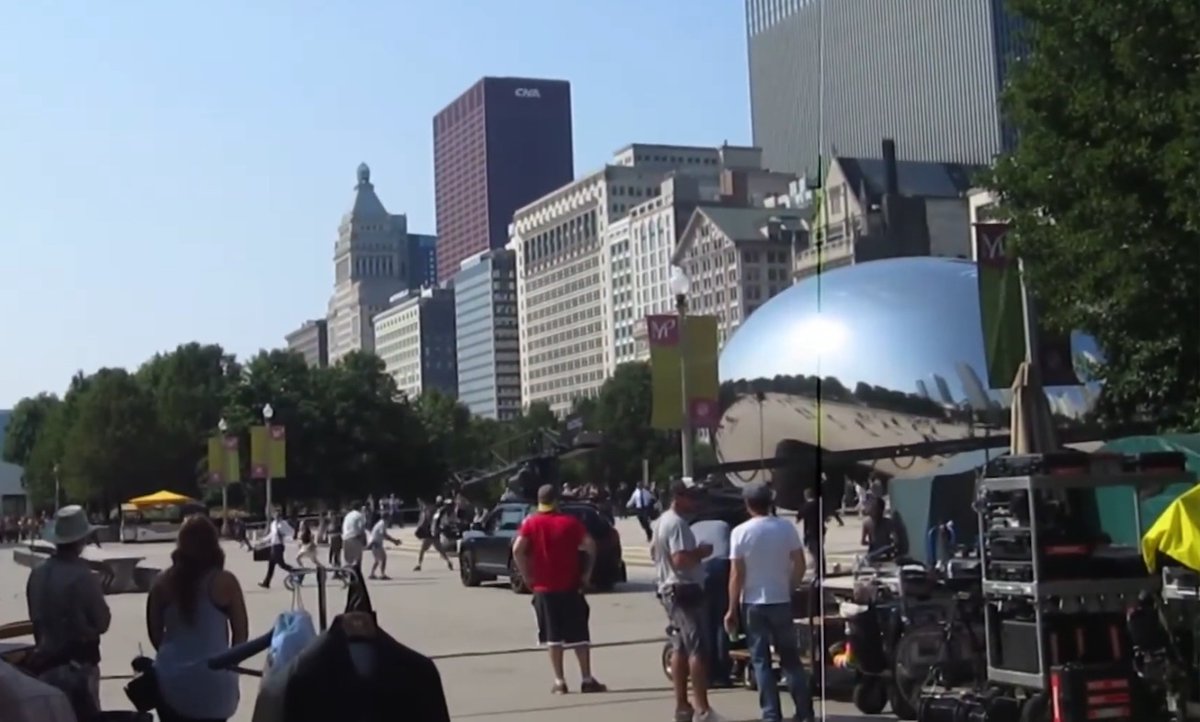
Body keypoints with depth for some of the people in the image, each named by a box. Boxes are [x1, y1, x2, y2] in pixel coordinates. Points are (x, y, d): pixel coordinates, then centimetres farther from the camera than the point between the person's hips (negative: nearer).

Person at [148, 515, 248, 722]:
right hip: (211, 680, -3)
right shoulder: (224, 582, -8)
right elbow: (240, 633, -1)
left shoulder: (163, 582, -1)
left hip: (170, 679, 3)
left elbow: (154, 632, 7)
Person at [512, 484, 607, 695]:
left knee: (553, 636, 5)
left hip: (544, 587, 0)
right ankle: (587, 680, 5)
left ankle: (560, 682, 4)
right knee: (578, 634, 5)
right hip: (570, 586, 0)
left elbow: (517, 549, -13)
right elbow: (590, 545, -8)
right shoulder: (570, 522, 1)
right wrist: (586, 573, 0)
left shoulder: (530, 523, 0)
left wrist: (527, 575, -4)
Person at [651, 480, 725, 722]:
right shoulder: (677, 523, -18)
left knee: (681, 649, 13)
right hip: (685, 590, -11)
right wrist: (701, 552, -13)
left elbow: (654, 551, 26)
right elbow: (680, 558, -28)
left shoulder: (662, 521, 15)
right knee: (698, 649, -12)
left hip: (669, 589, 11)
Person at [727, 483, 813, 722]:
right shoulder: (787, 528, -3)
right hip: (781, 601, 2)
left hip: (753, 604, -2)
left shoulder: (740, 532, -9)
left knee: (761, 660, 5)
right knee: (791, 658, 11)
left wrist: (732, 609, -3)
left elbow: (736, 574, -9)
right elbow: (800, 565, -1)